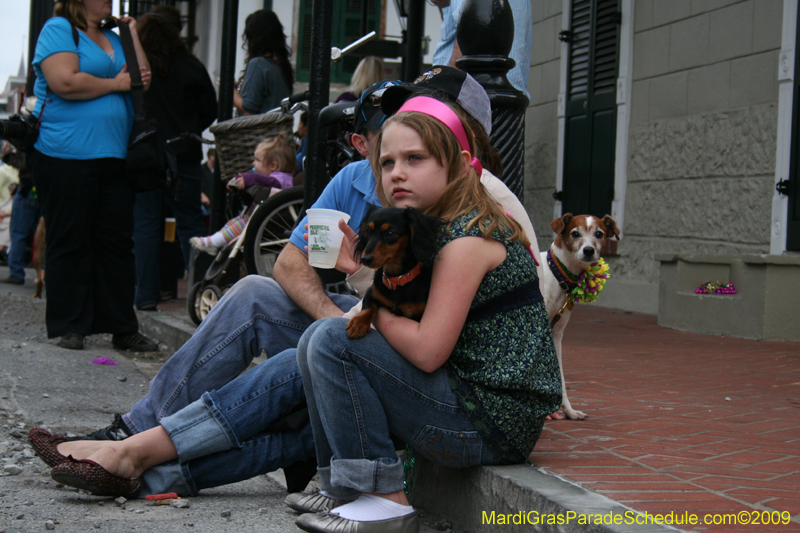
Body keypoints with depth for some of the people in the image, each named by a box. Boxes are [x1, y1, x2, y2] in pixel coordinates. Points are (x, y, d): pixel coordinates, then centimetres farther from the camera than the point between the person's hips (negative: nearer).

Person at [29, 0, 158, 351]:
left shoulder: (111, 37, 19)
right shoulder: (58, 29, -4)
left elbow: (143, 82, 13)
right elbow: (65, 82, -19)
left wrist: (132, 33, 11)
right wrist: (116, 84, -8)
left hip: (113, 155, 7)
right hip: (65, 154, -7)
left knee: (117, 240, 6)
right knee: (70, 243, 0)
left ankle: (122, 328, 11)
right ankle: (69, 328, 7)